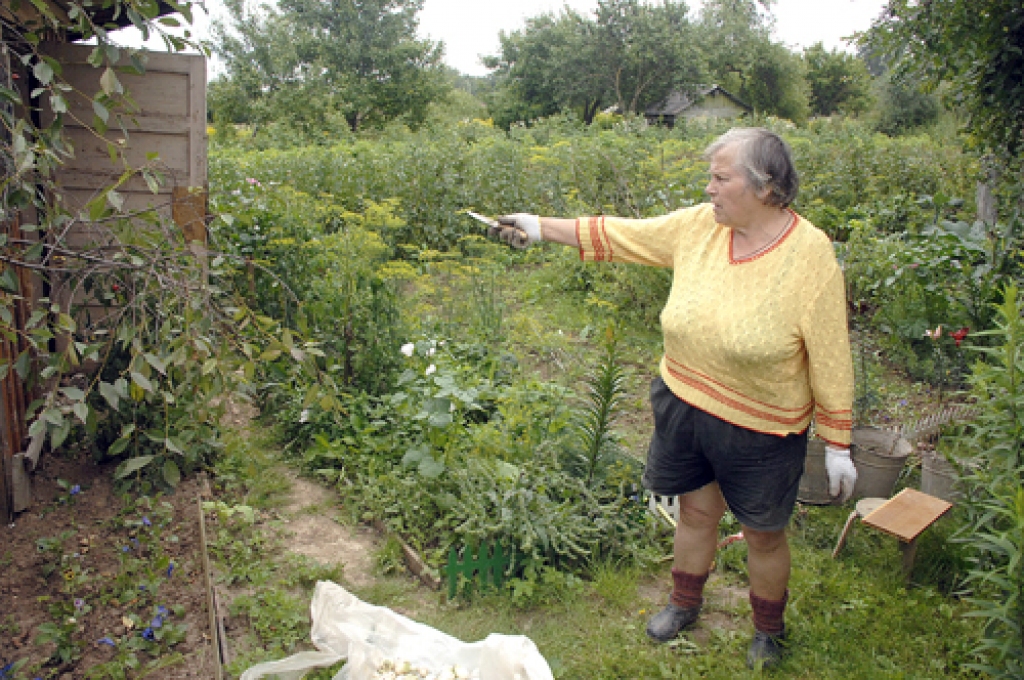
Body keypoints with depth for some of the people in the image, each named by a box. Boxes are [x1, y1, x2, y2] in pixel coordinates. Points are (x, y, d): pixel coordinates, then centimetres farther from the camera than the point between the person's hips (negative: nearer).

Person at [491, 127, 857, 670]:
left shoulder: (810, 253, -18)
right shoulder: (698, 225, -7)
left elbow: (830, 359, -14)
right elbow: (620, 235, 2)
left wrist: (838, 445, -10)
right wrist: (540, 228, 3)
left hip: (760, 431, -3)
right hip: (682, 403, 4)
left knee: (763, 533, 16)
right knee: (696, 508, 22)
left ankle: (769, 628, 44)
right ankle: (685, 603, 48)